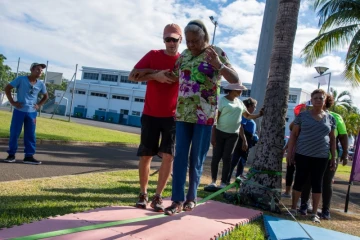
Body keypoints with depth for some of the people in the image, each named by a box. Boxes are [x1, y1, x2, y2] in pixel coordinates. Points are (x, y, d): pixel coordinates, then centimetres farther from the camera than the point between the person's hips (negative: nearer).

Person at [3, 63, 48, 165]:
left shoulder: (41, 84, 3)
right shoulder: (21, 79, -7)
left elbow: (45, 96, 20)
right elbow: (7, 88, -2)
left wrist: (39, 105, 7)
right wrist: (12, 102, -7)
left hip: (32, 112, 3)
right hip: (19, 111, -3)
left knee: (30, 135, 4)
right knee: (14, 133, 2)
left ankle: (29, 156, 10)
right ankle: (11, 154, 13)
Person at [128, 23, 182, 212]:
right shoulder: (153, 55, 3)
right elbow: (133, 76, -1)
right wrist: (155, 75, -17)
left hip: (172, 117, 0)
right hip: (150, 115, 1)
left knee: (168, 156, -5)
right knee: (146, 155, 6)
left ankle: (158, 197, 7)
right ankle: (143, 194, 21)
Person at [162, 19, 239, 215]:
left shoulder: (216, 53, -5)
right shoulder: (184, 55, 10)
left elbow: (235, 79, -11)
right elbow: (176, 77, 24)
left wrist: (219, 65, -27)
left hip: (204, 115, -4)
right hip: (182, 113, 4)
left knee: (197, 158, 6)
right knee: (180, 156, 2)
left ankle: (191, 197, 21)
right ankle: (178, 199, 8)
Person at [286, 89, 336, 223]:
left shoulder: (330, 118, 7)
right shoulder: (303, 115, 1)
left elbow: (332, 139, 10)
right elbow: (294, 134, 2)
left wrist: (333, 158, 7)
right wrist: (290, 152, -4)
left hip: (321, 157, 2)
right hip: (302, 155, -1)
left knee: (317, 183, 6)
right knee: (299, 181, 3)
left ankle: (314, 213, 14)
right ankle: (293, 208, 16)